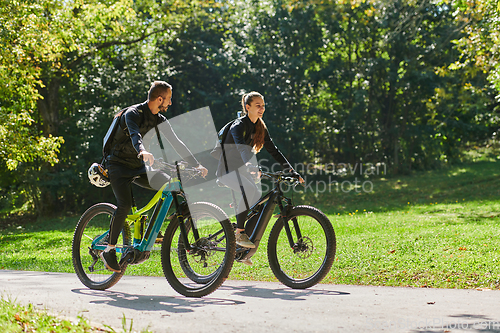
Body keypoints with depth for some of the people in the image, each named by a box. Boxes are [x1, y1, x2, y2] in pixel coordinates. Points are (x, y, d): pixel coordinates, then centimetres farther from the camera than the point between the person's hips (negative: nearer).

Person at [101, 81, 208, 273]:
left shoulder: (160, 121, 4)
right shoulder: (132, 113, -17)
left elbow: (176, 143, 5)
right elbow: (134, 134, -38)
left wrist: (196, 164, -2)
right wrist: (142, 151, -58)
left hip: (139, 167, 7)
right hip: (118, 165, -6)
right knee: (125, 205, -25)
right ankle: (109, 250, -10)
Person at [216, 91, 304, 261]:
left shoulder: (260, 127, 4)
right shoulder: (239, 125, -20)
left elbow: (273, 150, 5)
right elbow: (241, 147, -39)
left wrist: (292, 171, -4)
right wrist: (251, 167, -57)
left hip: (242, 169, 8)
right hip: (227, 170, -8)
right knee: (249, 190, -33)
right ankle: (239, 232, -22)